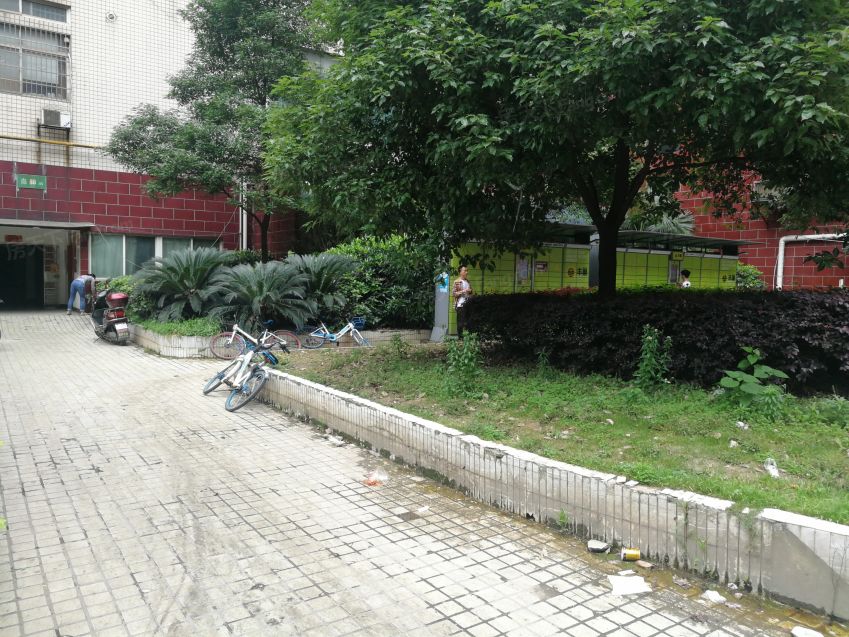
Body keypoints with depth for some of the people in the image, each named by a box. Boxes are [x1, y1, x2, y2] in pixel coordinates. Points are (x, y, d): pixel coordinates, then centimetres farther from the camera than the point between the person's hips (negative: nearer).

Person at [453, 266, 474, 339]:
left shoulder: (468, 282, 15)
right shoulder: (457, 282, -2)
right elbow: (454, 293, -8)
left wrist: (470, 292, 3)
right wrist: (463, 291, -15)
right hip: (460, 304, -5)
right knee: (460, 322, -4)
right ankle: (460, 337, 2)